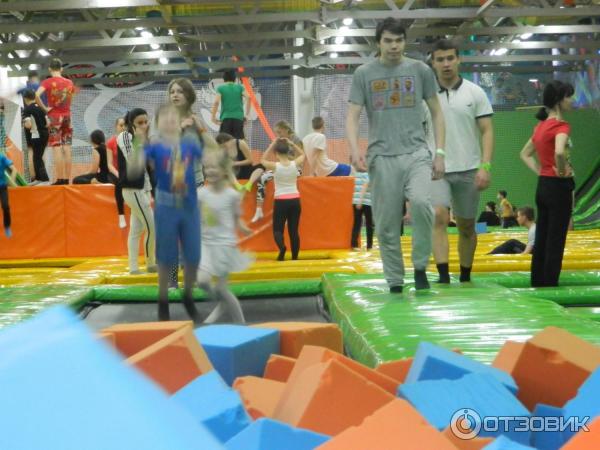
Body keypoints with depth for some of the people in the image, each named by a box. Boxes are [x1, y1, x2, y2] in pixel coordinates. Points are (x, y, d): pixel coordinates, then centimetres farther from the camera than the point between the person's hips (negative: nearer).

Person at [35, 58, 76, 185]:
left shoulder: (48, 82, -7)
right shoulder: (69, 82, 8)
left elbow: (37, 95, -21)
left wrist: (44, 108, -11)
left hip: (55, 117, -4)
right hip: (67, 116, 4)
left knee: (57, 149, -6)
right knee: (67, 149, 4)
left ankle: (60, 179, -10)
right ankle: (67, 179, 3)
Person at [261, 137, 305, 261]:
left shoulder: (275, 166, -10)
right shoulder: (295, 164, -4)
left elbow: (263, 160, 12)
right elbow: (302, 154, 19)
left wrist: (272, 145, 7)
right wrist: (291, 143, 12)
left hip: (281, 201, -3)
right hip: (295, 200, 3)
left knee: (277, 229, 5)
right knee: (293, 230, 10)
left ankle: (282, 247, -25)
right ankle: (295, 257, 10)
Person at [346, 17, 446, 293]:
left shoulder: (420, 70, 7)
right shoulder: (364, 73, 5)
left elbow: (436, 113, 13)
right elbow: (352, 117, 2)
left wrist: (440, 152, 4)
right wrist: (355, 151, -15)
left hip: (416, 153, 0)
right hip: (382, 157, 0)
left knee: (421, 202, -26)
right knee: (386, 225, 1)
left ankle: (420, 267, -8)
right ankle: (395, 283, 14)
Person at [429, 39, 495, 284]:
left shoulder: (475, 93, 2)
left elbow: (487, 131, -1)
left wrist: (485, 166, -12)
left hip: (468, 170, 1)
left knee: (466, 227, 9)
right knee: (439, 217, -21)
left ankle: (465, 279, 22)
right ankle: (443, 277, -23)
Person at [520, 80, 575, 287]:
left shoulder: (541, 126, 11)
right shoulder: (561, 125, -15)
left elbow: (525, 154, 20)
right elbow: (559, 152, -34)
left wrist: (540, 172, 10)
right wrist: (562, 171, -17)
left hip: (542, 186, 9)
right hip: (559, 187, -8)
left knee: (541, 240, 12)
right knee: (555, 242, -3)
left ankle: (538, 284, 17)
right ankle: (550, 285, 0)